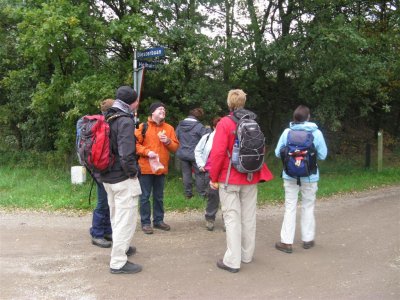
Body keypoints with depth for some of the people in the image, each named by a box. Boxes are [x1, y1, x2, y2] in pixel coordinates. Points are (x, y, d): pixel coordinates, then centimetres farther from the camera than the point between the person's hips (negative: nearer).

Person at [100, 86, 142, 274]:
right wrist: (133, 172, -15)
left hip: (108, 177, 9)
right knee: (126, 220, 0)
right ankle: (118, 262, 6)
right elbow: (126, 154, -29)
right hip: (123, 178, -9)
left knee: (116, 216, 23)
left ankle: (121, 248, 40)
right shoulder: (125, 121, -19)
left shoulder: (106, 118, 9)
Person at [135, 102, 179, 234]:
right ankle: (145, 222, 11)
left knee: (159, 196, 14)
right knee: (145, 196, 2)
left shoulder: (169, 128, 9)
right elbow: (135, 144, -6)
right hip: (145, 168, -4)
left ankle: (158, 220, 25)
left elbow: (175, 147, 9)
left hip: (161, 168, 4)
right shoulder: (143, 126, -3)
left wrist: (168, 141, -10)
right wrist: (147, 152, -18)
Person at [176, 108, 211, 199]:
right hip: (195, 154, -4)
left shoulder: (180, 125, 3)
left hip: (182, 154, 4)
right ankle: (202, 193, 15)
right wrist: (208, 129, 2)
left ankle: (188, 193, 18)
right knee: (199, 174, 8)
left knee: (186, 174, 12)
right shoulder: (199, 126, -15)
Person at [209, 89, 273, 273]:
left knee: (232, 218, 0)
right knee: (249, 217, 14)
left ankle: (232, 261, 4)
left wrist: (213, 178, -7)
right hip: (251, 178, 5)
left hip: (229, 179, -4)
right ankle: (247, 255, 27)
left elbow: (218, 152, -16)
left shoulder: (225, 123, -10)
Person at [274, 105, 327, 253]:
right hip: (309, 176, 0)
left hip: (290, 176, 0)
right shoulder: (316, 133, -8)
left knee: (290, 208, 7)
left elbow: (278, 153, -2)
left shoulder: (287, 132, -7)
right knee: (308, 207, 14)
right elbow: (323, 155, -4)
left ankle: (286, 242, 8)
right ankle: (308, 239, 25)